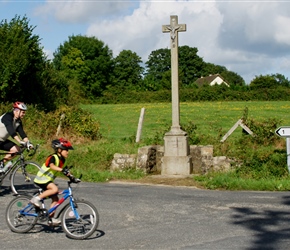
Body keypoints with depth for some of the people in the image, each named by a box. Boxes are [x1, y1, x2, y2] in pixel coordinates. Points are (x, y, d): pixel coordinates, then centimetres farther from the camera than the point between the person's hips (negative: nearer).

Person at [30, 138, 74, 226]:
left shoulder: (63, 160, 7)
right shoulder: (53, 157, -20)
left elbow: (65, 171, 9)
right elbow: (52, 166, -39)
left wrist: (72, 177, -7)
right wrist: (62, 170, -53)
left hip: (49, 180, 9)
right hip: (41, 179, -9)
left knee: (55, 199, 1)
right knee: (55, 189, -31)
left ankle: (51, 218, 9)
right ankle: (37, 198, -19)